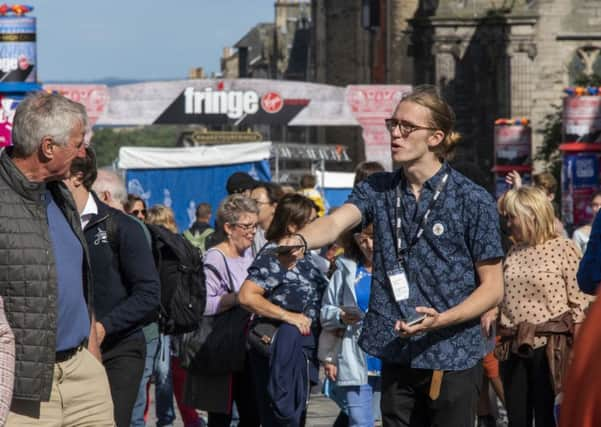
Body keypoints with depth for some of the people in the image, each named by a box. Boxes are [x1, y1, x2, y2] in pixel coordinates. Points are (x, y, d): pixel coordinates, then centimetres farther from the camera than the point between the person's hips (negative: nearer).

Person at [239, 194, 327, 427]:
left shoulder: (304, 256, 14)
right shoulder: (273, 256, -14)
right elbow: (247, 296, -24)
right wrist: (288, 316, -22)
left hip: (303, 352, 9)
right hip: (282, 353, -9)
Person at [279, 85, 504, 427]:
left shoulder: (474, 201, -6)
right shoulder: (378, 189, 7)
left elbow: (493, 287, -5)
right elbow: (338, 221, -12)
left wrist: (441, 320, -21)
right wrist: (302, 240, -36)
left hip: (453, 362, -4)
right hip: (397, 359, 4)